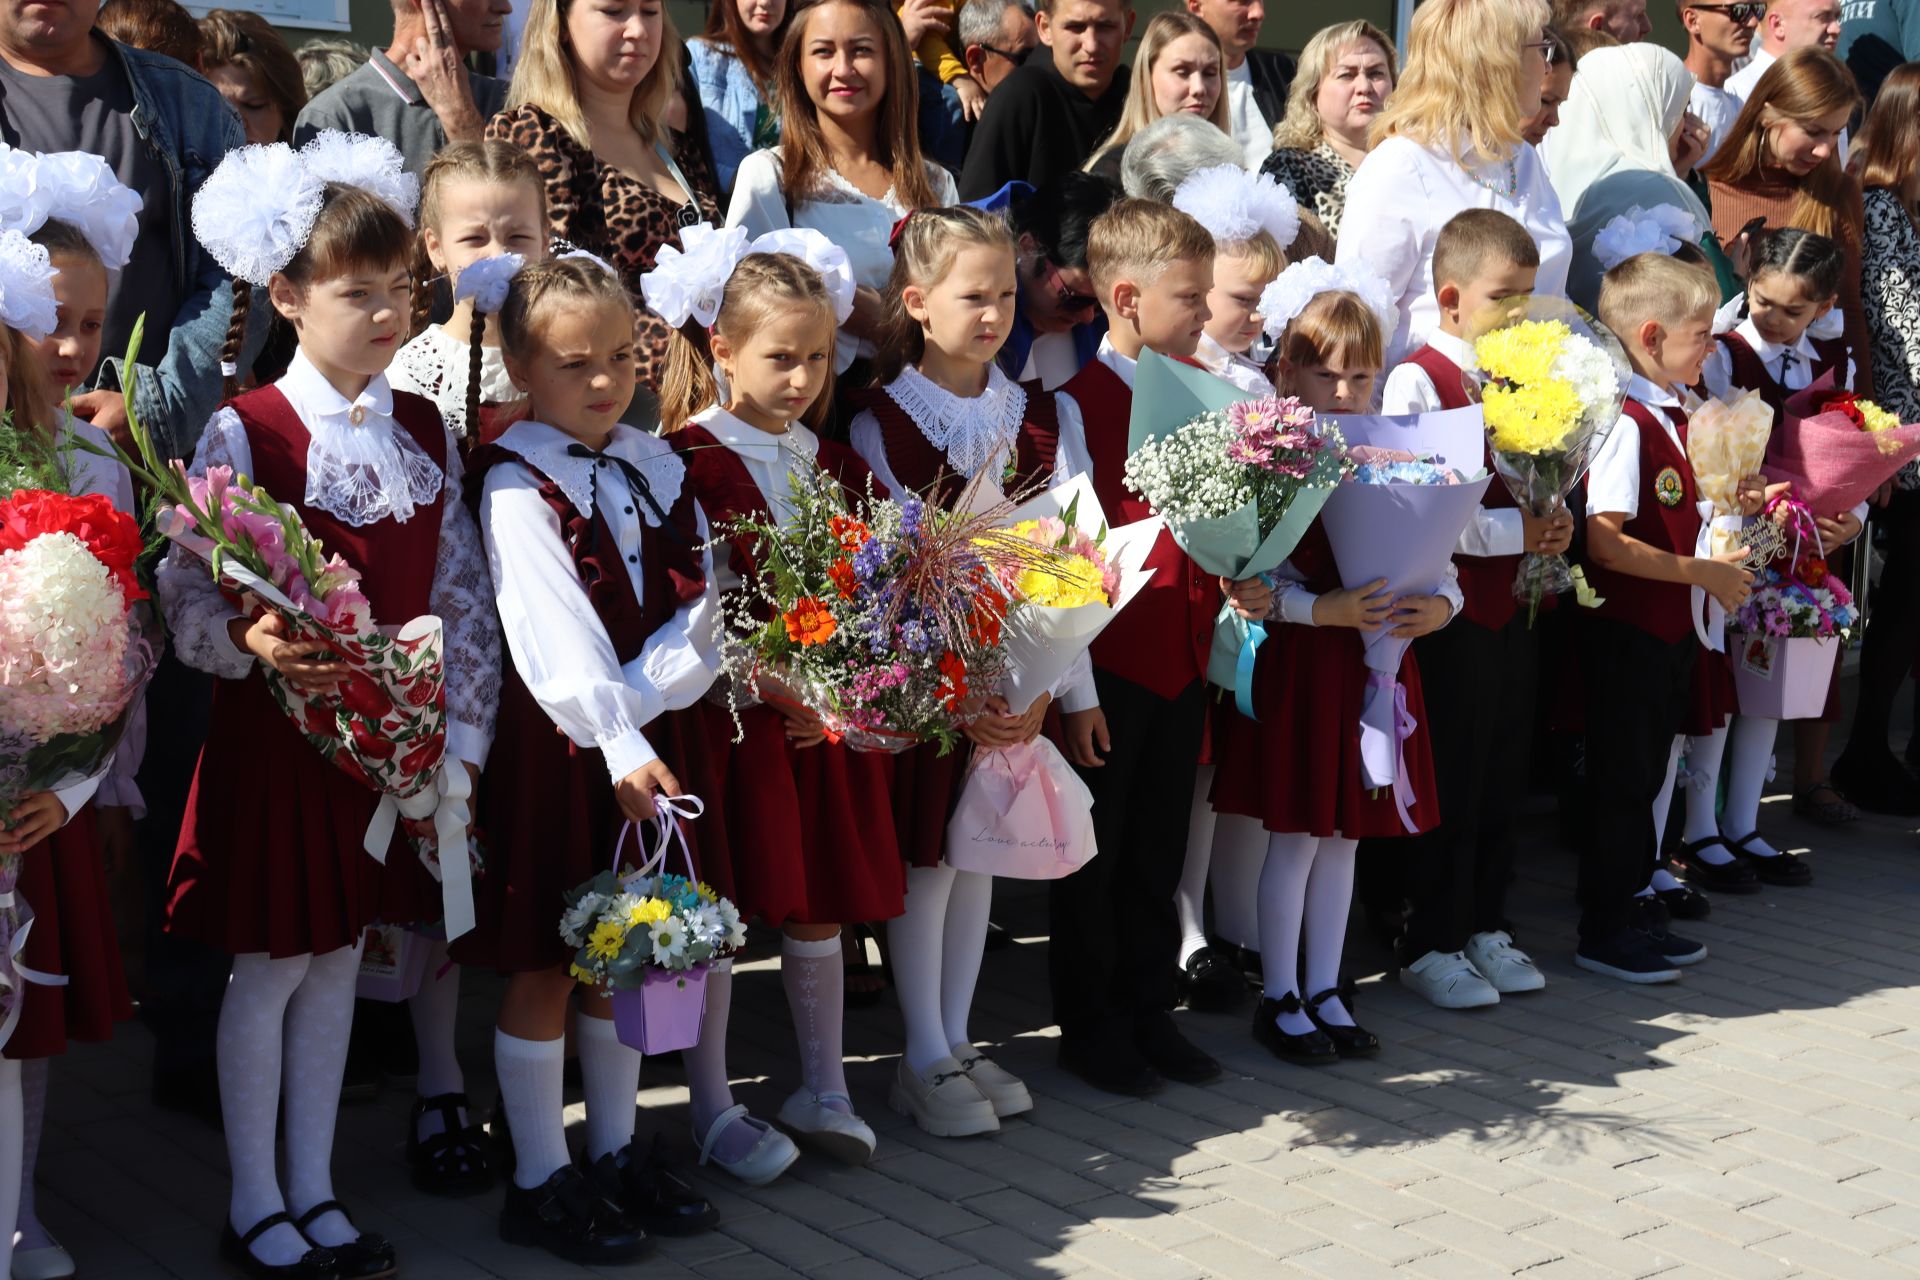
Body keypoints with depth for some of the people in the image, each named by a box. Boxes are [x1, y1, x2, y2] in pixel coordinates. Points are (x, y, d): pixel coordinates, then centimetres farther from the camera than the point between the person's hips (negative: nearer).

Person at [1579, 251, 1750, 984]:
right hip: (1626, 631, -9)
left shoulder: (1670, 414, 10)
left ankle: (1635, 910, 28)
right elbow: (1604, 542, -26)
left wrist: (1725, 507, 8)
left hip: (1668, 628, 9)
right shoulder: (1626, 422, -20)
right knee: (1622, 780, 0)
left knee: (1646, 774, 17)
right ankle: (1604, 931, 11)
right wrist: (1704, 573, -22)